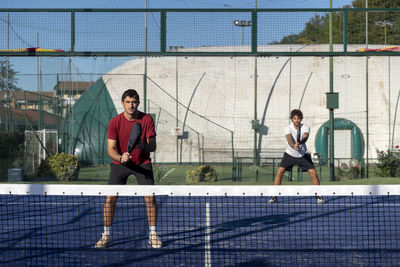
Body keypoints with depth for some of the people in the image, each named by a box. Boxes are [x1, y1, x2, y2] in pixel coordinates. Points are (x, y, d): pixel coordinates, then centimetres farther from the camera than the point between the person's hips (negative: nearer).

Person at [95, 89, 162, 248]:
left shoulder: (147, 119, -12)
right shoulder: (115, 122, -13)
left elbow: (153, 146, -13)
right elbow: (111, 149, -16)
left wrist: (144, 146, -36)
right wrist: (121, 158, -37)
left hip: (143, 163, 0)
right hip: (119, 164, 0)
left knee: (150, 198, -10)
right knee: (110, 198, -8)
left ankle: (153, 234, 6)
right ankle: (106, 236, 6)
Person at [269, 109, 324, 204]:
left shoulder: (305, 128, -14)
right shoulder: (288, 128, -16)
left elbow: (305, 137, -34)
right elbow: (289, 139, -36)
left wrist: (300, 143, -56)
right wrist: (293, 146, -57)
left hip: (303, 155, 0)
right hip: (290, 154, 0)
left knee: (313, 173, -10)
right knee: (280, 171, -14)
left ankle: (318, 196, 3)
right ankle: (274, 196, -5)